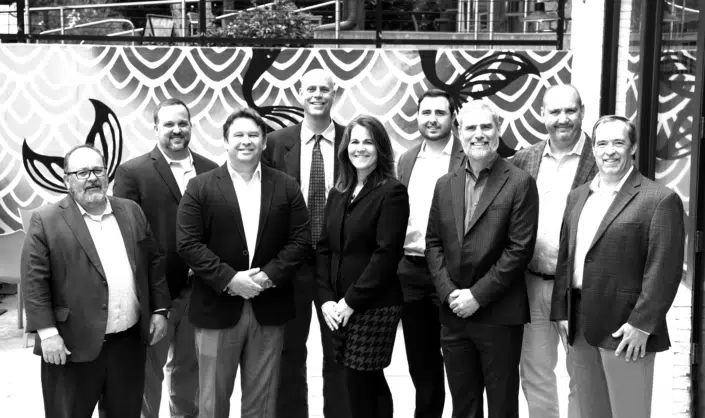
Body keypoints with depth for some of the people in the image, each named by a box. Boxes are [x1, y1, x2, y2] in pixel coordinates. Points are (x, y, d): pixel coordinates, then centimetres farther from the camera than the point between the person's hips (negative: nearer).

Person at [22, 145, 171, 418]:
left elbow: (153, 262, 12)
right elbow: (34, 280, -9)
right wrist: (47, 332, -14)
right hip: (74, 344, -4)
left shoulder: (131, 211, 8)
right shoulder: (46, 221, -6)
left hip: (129, 341, 4)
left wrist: (159, 310, 7)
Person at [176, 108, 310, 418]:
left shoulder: (286, 186, 6)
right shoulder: (200, 187, -1)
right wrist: (229, 279, -16)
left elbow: (301, 239, 1)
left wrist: (270, 275, -12)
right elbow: (187, 243, -7)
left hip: (269, 308, 2)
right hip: (217, 308, -1)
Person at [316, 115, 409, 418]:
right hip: (338, 308, 6)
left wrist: (351, 300, -14)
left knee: (359, 385, -5)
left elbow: (387, 254, -14)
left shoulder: (392, 192, -8)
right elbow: (324, 248, 10)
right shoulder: (338, 193, 12)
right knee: (370, 383, 14)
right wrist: (326, 299, -2)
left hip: (374, 306, -6)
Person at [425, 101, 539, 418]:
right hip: (453, 313, 5)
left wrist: (477, 295, -14)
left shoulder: (520, 183, -6)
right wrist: (449, 292, -6)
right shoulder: (445, 185, 10)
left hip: (499, 315, -4)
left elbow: (520, 249, -11)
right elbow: (433, 243, 9)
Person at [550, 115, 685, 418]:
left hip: (624, 329, -6)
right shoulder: (578, 196, 12)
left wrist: (642, 324, -17)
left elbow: (663, 270, -13)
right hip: (579, 326, 6)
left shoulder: (660, 199, -9)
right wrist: (561, 311, 9)